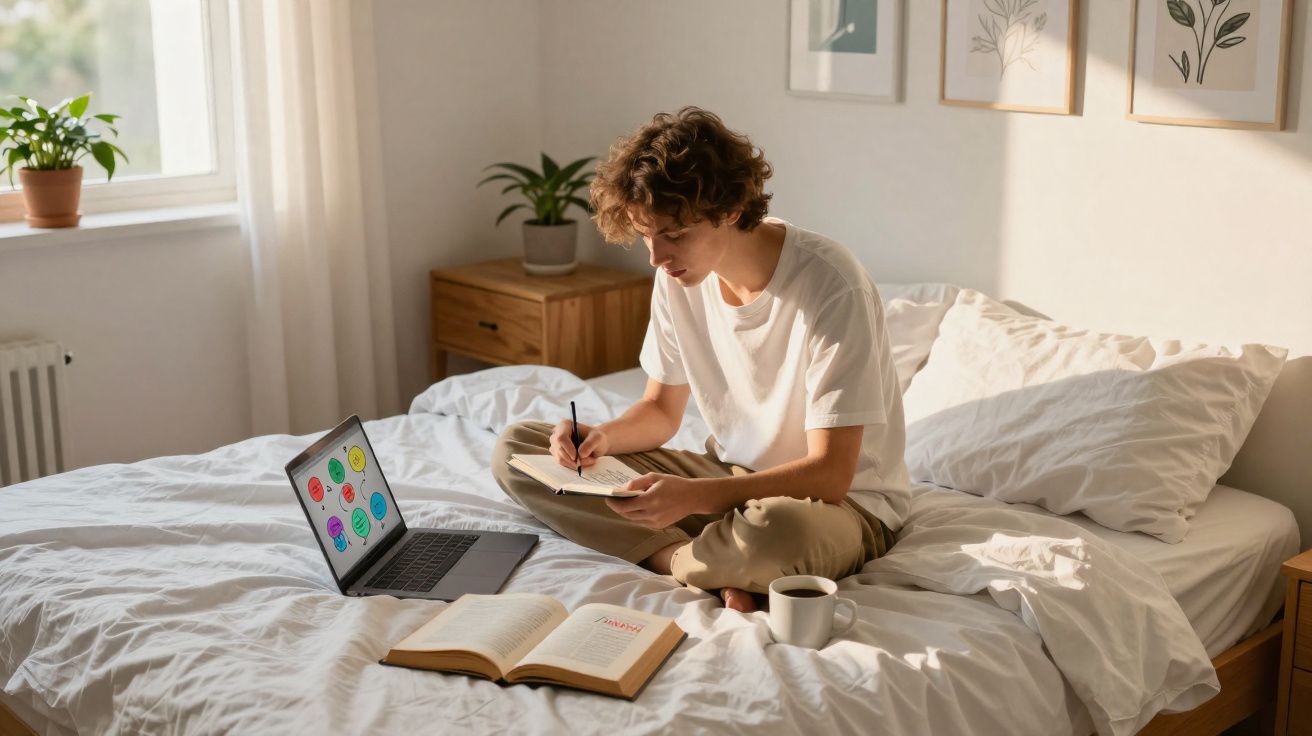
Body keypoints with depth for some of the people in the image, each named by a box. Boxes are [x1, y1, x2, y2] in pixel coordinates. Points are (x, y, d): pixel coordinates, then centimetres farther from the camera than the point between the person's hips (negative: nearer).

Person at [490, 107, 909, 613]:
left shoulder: (830, 287, -25)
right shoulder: (679, 276, -4)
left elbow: (829, 474, -25)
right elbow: (661, 409, 9)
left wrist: (695, 496, -37)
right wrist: (603, 438, -14)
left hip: (843, 502, -7)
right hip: (730, 477, 7)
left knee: (776, 528, -46)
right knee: (515, 449, -5)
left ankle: (674, 559, -10)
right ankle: (718, 570, -16)